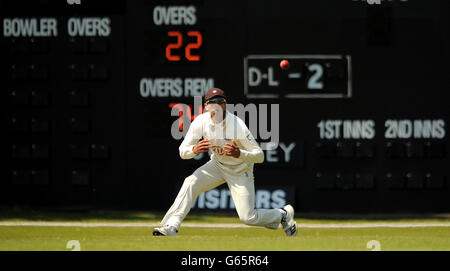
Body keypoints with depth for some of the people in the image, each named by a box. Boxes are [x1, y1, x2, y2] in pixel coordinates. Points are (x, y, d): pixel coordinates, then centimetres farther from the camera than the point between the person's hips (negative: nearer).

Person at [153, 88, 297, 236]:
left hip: (240, 170, -4)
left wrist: (239, 154, -47)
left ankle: (283, 214, 19)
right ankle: (171, 227, -20)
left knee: (247, 217, -8)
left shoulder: (237, 125, -29)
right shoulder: (201, 122, -17)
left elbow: (260, 156, -27)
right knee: (190, 183, -21)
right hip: (217, 165, 4)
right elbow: (183, 152, -15)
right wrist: (194, 150, -38)